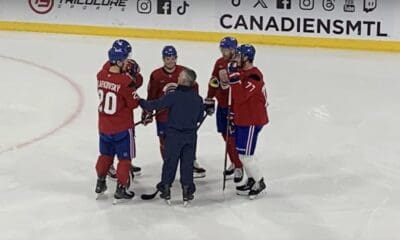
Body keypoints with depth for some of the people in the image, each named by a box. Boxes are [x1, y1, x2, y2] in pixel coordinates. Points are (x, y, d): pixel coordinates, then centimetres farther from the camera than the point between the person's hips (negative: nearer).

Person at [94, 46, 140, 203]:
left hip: (104, 126, 6)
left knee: (105, 155, 24)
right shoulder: (125, 81, -24)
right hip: (122, 128, -6)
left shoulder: (101, 75, -6)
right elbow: (134, 103, -15)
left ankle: (100, 184, 35)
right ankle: (121, 189, 15)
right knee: (125, 158, 10)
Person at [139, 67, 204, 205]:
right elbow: (200, 118, 8)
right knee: (187, 162, 9)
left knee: (170, 161, 9)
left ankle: (166, 189, 15)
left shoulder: (173, 96, -16)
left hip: (173, 134, -3)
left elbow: (154, 105, -14)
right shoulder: (198, 99, -2)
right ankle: (187, 190, 12)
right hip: (190, 135, 3)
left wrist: (140, 102, -1)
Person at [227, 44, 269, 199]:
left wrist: (234, 77, -31)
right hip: (242, 119, 10)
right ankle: (251, 180, 30)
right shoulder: (242, 73, 9)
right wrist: (232, 116, 18)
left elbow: (240, 97, -31)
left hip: (252, 121, -10)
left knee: (245, 154, -5)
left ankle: (259, 182, 11)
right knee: (242, 152, 17)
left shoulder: (253, 77, -23)